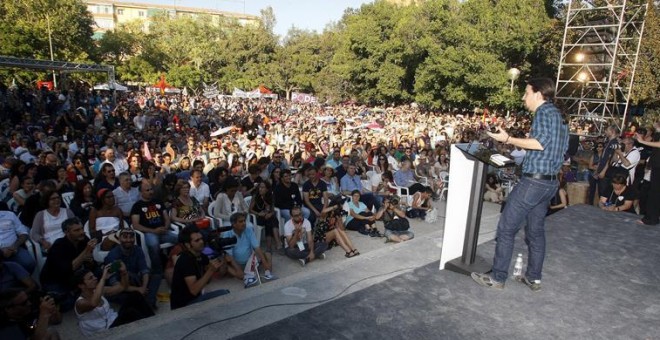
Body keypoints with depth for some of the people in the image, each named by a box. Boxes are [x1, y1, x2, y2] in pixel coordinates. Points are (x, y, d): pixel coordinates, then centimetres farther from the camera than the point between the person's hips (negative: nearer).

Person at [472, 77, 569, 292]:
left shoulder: (544, 111, -9)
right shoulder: (559, 116, 18)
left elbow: (540, 143, -22)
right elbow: (561, 149, 18)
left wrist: (508, 139, -19)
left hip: (534, 180, -10)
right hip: (550, 181, 10)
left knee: (506, 228, -3)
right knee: (536, 230, 16)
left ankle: (497, 278, 4)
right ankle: (534, 278, 24)